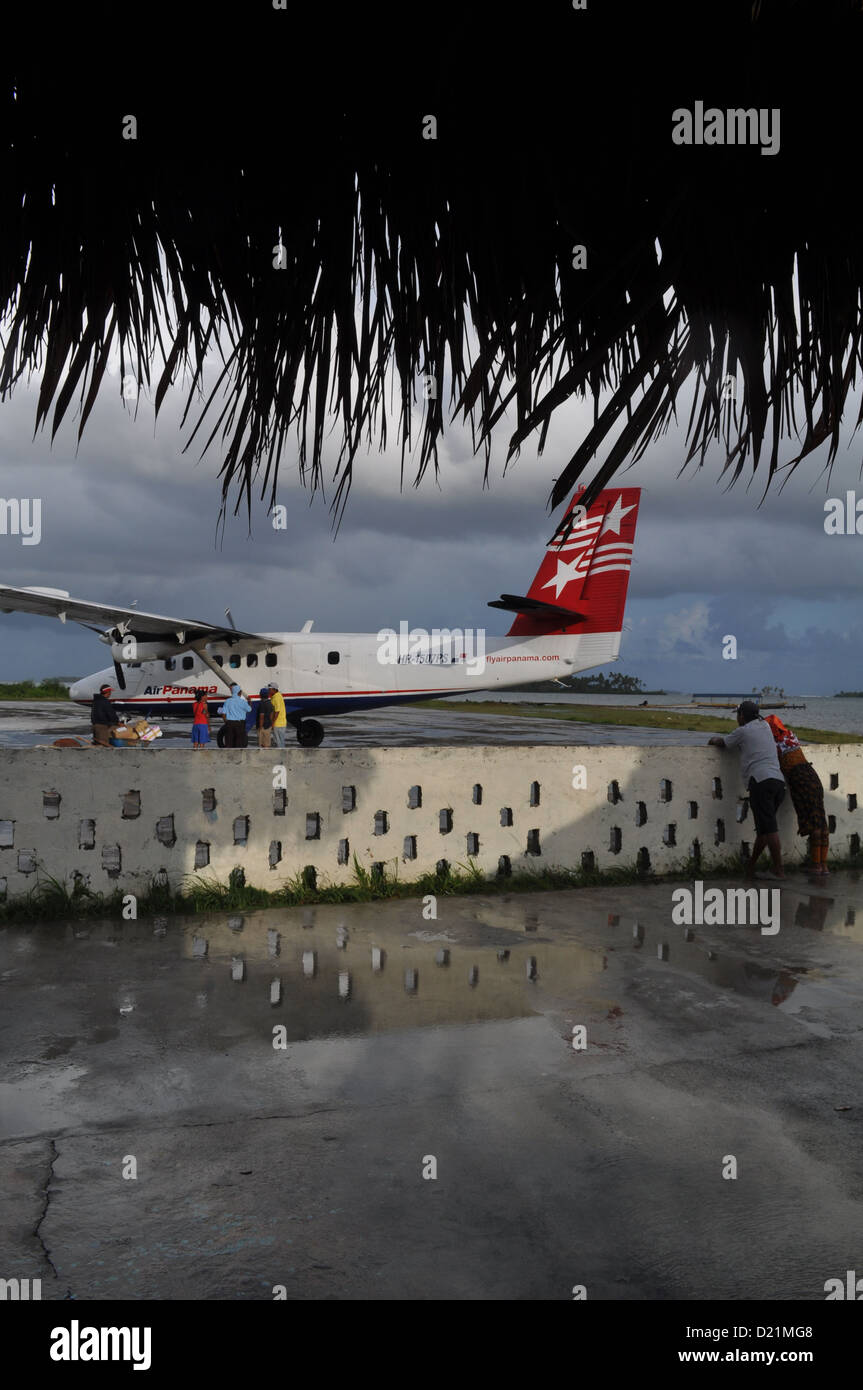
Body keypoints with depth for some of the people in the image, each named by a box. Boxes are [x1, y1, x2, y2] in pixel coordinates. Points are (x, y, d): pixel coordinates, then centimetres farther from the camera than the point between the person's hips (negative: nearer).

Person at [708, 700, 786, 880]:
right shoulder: (765, 726, 23)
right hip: (778, 781, 8)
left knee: (769, 828, -9)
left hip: (761, 781, -7)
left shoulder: (743, 731, 6)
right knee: (764, 828, 11)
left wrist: (712, 741, 39)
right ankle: (751, 866, 19)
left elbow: (721, 743, 20)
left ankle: (779, 870, -11)